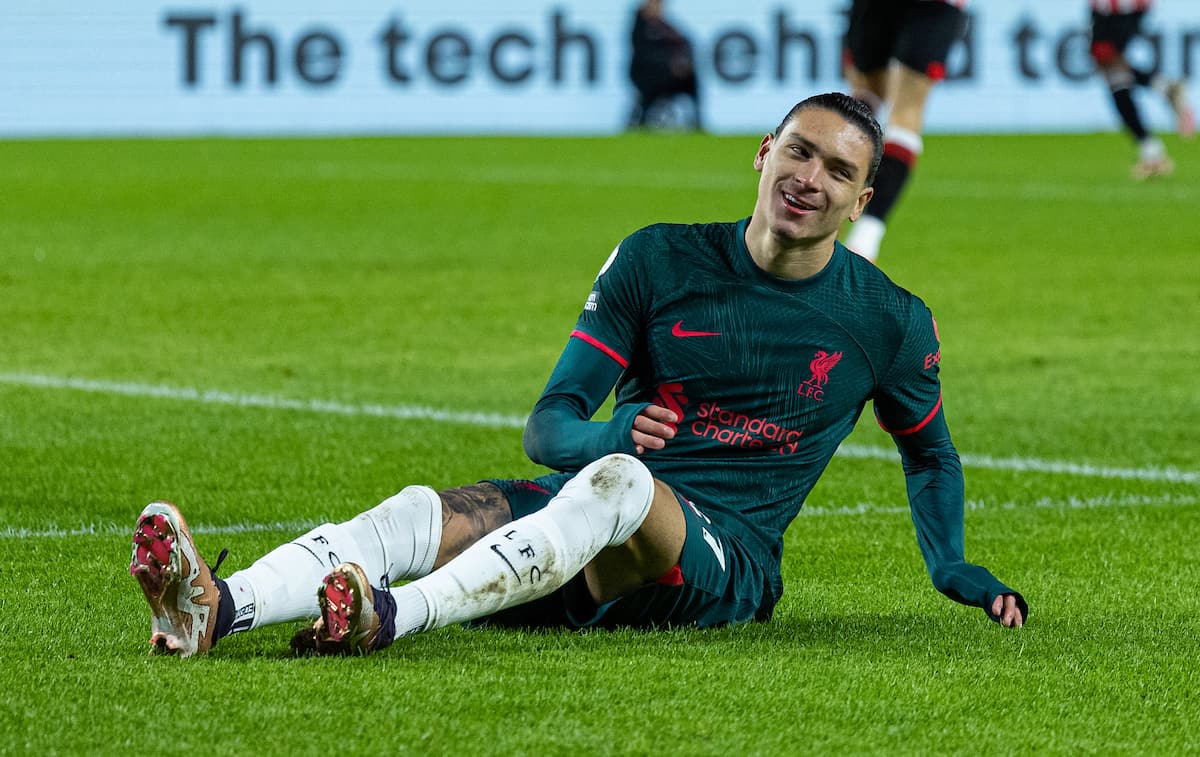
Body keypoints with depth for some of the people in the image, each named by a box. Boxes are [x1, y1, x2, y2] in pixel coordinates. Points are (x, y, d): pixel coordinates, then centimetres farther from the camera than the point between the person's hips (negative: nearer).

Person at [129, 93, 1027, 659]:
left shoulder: (891, 321, 7)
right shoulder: (660, 260, 8)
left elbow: (931, 452, 26)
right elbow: (549, 421, 4)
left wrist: (953, 566, 13)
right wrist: (601, 433, -19)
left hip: (725, 558, -3)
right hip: (581, 501, 3)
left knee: (618, 484, -39)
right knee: (423, 513, -29)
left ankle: (389, 617, -60)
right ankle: (214, 610, -56)